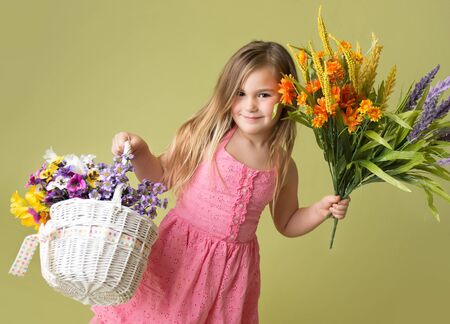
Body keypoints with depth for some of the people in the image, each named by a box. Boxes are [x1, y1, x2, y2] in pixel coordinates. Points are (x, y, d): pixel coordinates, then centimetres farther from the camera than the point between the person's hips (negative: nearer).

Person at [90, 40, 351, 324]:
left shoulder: (283, 167, -4)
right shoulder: (204, 137, -11)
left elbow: (286, 224, 12)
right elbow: (161, 176, 1)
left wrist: (321, 210, -3)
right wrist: (140, 153, -16)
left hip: (232, 268, 2)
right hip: (179, 254, -1)